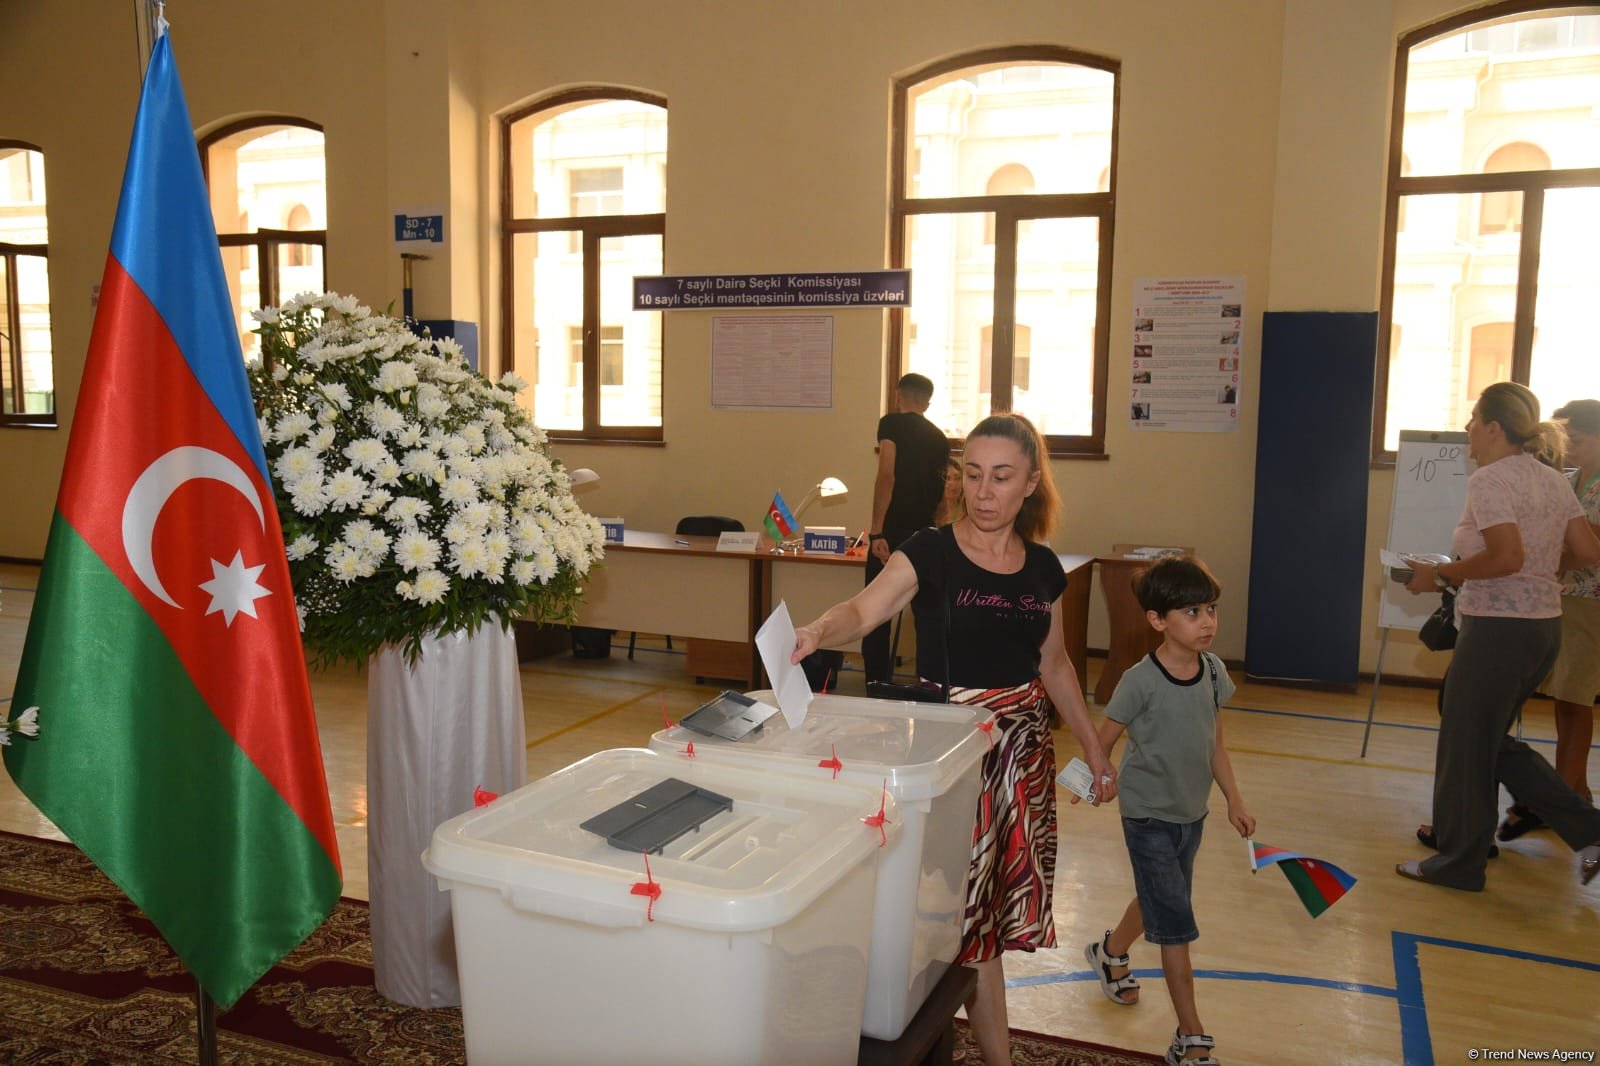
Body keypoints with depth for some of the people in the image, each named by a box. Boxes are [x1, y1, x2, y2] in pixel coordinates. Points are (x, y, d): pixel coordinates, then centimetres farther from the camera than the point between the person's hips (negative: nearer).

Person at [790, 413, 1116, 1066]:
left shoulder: (1043, 568, 6)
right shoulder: (931, 553, -8)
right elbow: (864, 609, -24)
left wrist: (1093, 746, 19)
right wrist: (817, 632, -45)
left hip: (1024, 744, 5)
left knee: (1001, 899, 10)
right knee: (968, 909, 1)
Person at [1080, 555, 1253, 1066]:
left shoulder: (1212, 670, -4)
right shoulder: (1141, 681, -23)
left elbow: (1215, 743, 7)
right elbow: (1103, 742, -14)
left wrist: (1234, 801, 8)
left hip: (1192, 812, 7)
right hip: (1149, 816, -7)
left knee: (1158, 900, 24)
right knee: (1176, 923, -4)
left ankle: (1111, 953, 53)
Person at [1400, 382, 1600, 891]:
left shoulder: (1489, 480, -16)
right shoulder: (1552, 478, 10)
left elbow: (1507, 557, -26)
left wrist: (1440, 574, -15)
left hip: (1498, 628, -9)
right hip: (1544, 625, 9)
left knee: (1467, 746, 5)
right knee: (1491, 740, 22)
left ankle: (1459, 863, 17)